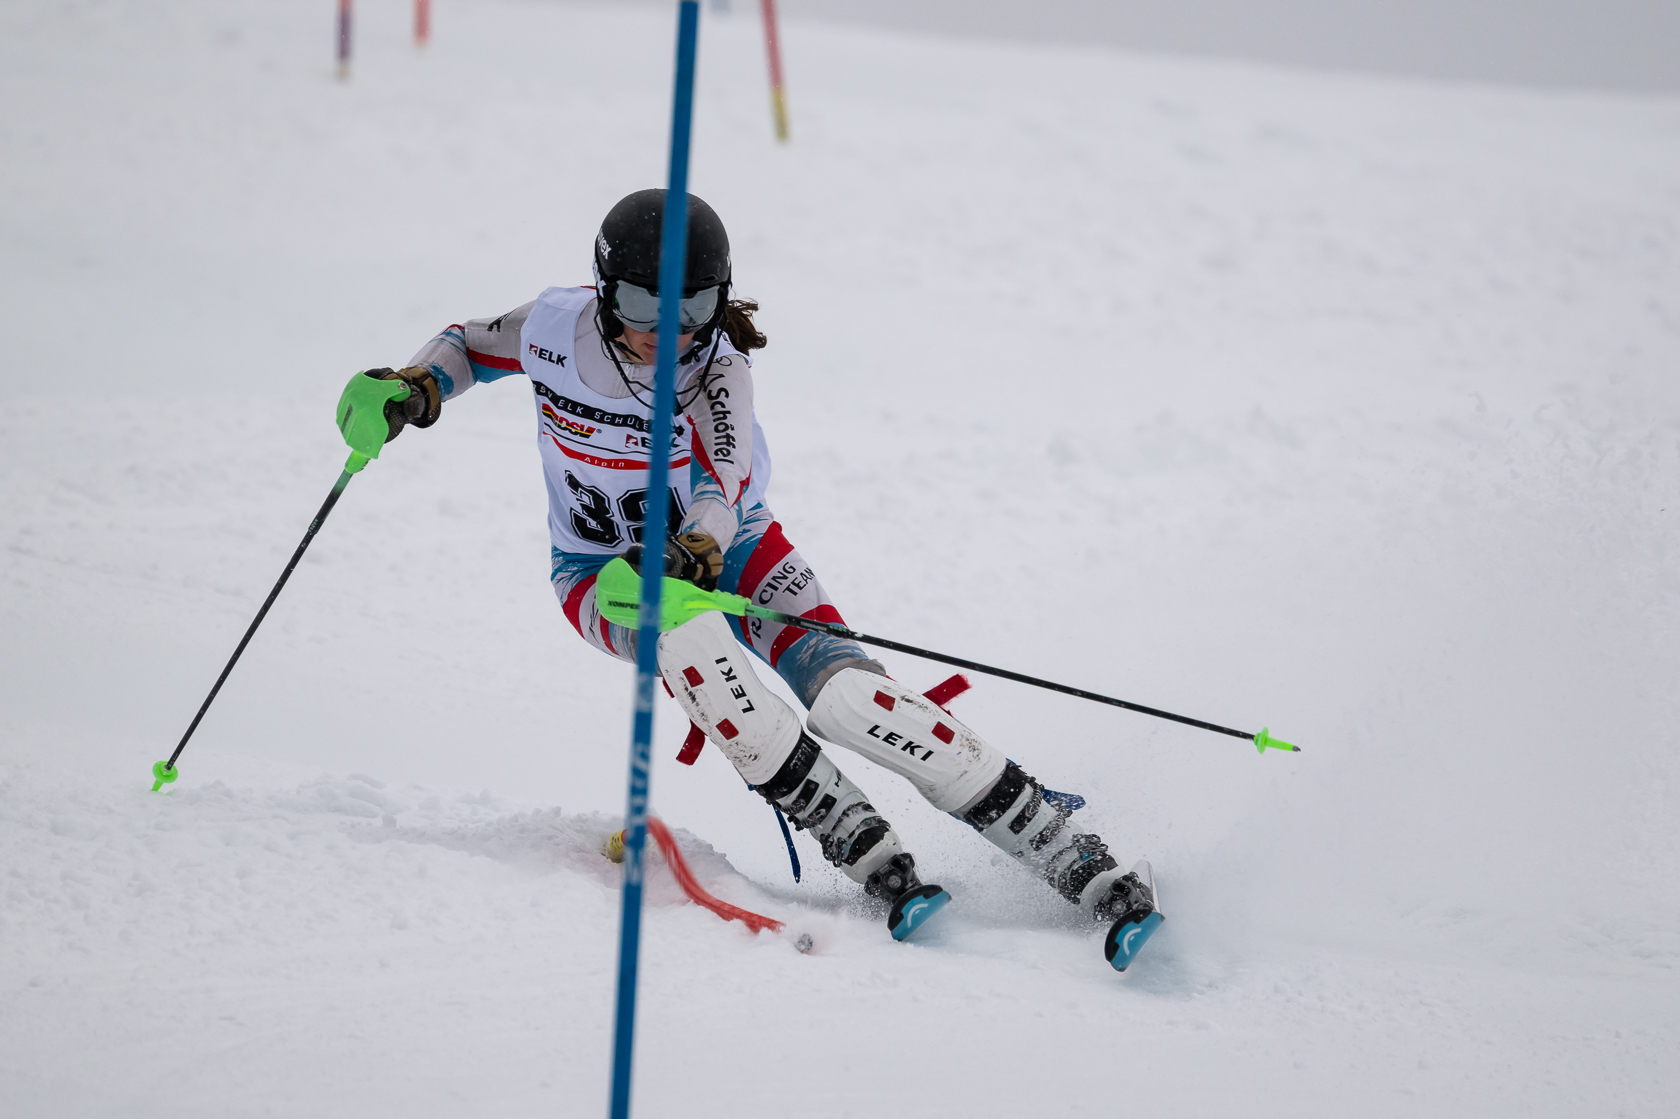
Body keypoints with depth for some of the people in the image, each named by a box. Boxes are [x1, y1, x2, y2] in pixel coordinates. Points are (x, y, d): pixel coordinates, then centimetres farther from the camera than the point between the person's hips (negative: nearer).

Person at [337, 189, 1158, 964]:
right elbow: (472, 344, 5)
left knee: (848, 695, -26)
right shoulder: (558, 326, -16)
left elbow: (725, 481, -38)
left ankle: (1079, 866, -23)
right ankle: (871, 860, -35)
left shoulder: (715, 367, -22)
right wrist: (413, 389, -16)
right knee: (686, 632, -38)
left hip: (728, 547, -1)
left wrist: (696, 549, -59)